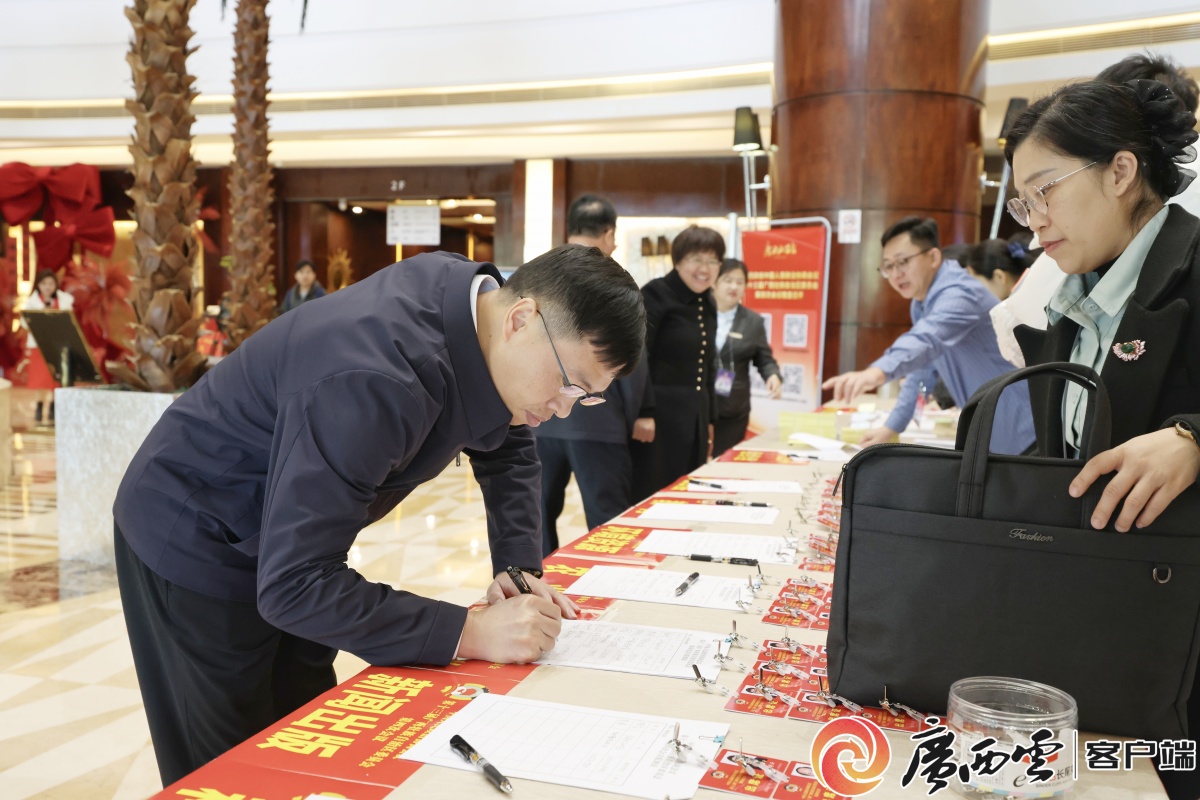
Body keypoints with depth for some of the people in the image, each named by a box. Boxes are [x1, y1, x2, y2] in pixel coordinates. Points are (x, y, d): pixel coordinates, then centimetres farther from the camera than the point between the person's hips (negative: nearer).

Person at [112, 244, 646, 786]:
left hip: (284, 535, 8)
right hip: (195, 546, -8)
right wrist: (469, 633, -35)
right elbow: (291, 584, -36)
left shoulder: (477, 294, -12)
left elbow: (507, 446, 6)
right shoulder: (375, 381, -39)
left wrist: (517, 567, -6)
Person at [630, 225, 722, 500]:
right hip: (658, 414, -8)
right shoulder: (656, 294, -9)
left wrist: (709, 420, 19)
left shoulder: (708, 305, 14)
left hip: (694, 418, 8)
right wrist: (643, 412, -22)